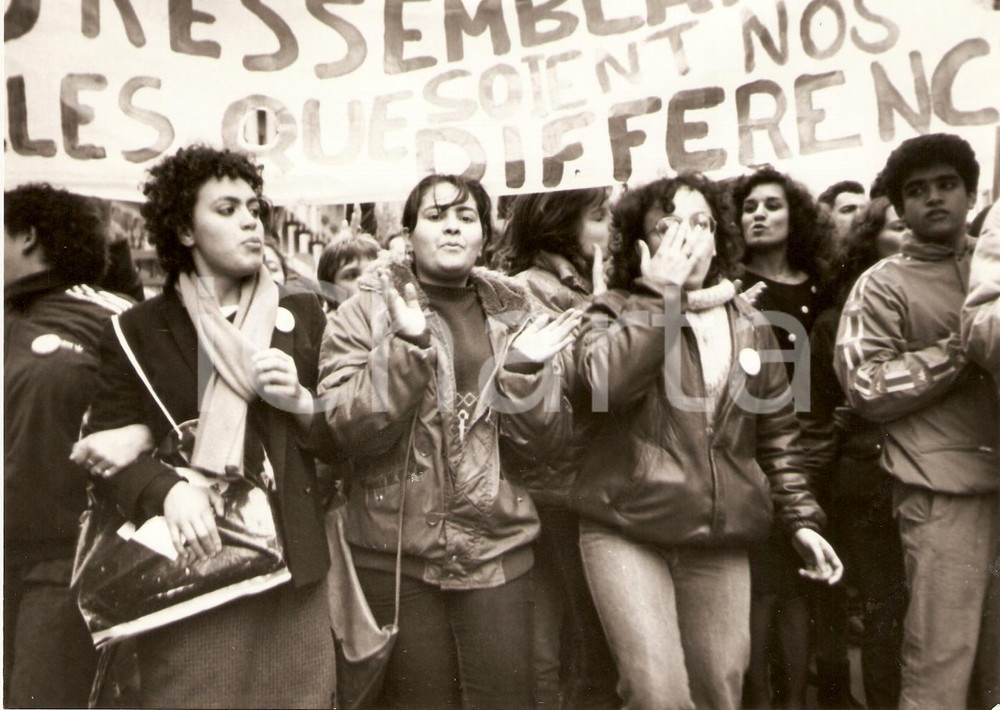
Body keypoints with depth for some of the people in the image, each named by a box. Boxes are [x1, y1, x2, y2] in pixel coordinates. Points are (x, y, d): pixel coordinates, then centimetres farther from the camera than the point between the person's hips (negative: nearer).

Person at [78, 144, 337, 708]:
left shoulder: (302, 316, 9)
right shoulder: (139, 331, 4)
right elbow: (105, 449, -1)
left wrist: (300, 403, -10)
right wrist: (168, 491, -19)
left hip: (294, 575, 2)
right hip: (186, 569, -1)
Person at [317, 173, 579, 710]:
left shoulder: (511, 314, 6)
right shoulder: (366, 313, -1)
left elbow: (543, 443, 2)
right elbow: (350, 431, -14)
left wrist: (525, 370, -14)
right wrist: (407, 344, -23)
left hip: (496, 549, 2)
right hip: (395, 552, -2)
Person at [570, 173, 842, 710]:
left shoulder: (751, 326, 11)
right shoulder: (615, 311, 0)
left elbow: (777, 435, 16)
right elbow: (605, 381, -23)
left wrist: (801, 518, 11)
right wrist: (663, 292, -17)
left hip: (722, 542, 4)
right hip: (626, 531, -4)